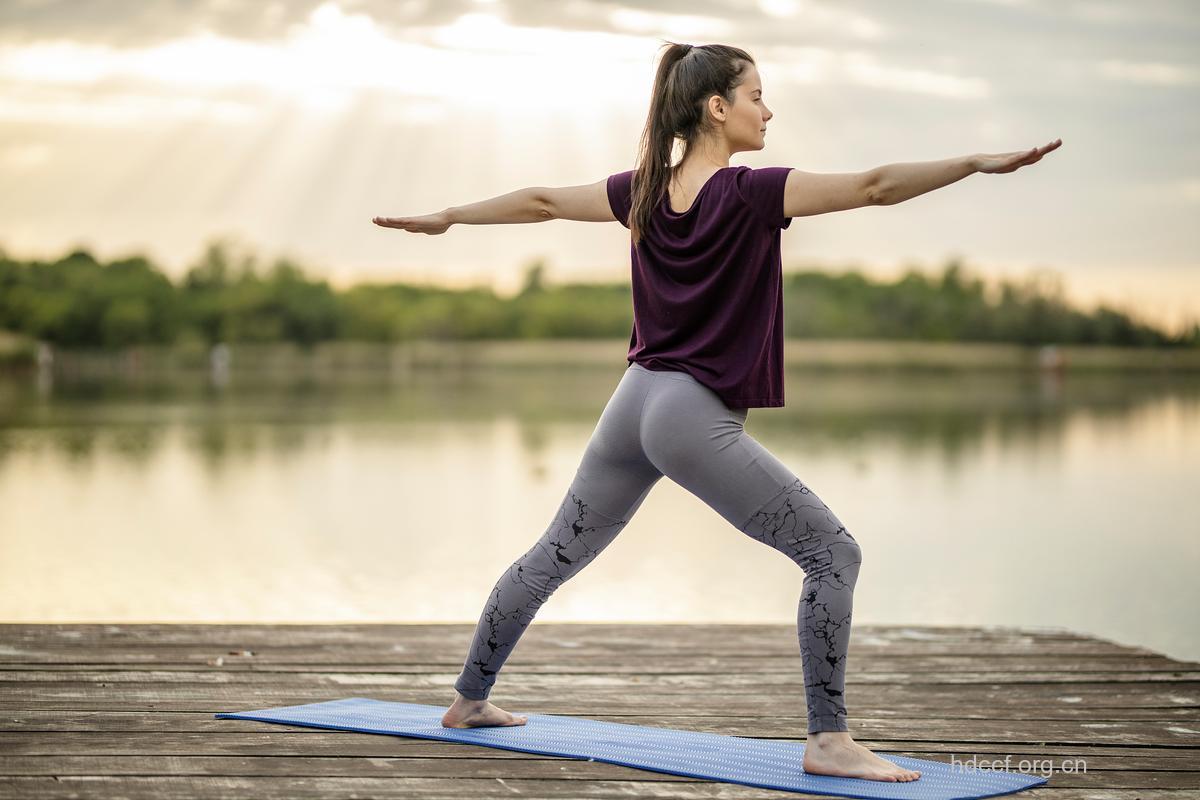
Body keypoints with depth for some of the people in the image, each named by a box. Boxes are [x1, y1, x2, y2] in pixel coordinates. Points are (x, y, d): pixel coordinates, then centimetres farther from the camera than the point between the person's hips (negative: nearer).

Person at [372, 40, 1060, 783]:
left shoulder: (644, 192, 7)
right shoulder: (750, 193, -13)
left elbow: (541, 201, 18)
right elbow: (875, 187, -21)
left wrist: (446, 217, 31)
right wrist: (980, 162, -23)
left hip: (633, 407, 8)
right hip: (697, 420, -8)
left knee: (557, 555, 22)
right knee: (834, 554, -6)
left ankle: (470, 697, 34)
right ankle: (830, 742, -10)